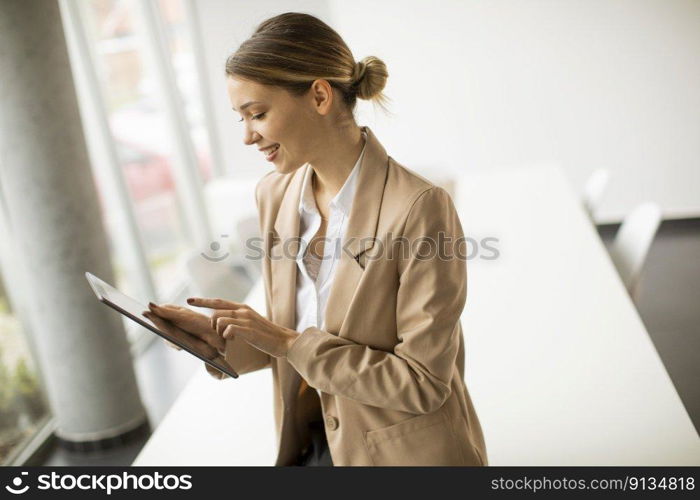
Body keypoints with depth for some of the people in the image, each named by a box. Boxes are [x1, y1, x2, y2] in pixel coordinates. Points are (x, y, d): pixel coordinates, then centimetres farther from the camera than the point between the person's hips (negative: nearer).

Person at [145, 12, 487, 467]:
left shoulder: (417, 208, -23)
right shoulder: (275, 194, -1)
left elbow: (423, 382, -20)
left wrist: (288, 342, -21)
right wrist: (220, 336, -8)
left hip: (407, 451, -5)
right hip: (315, 440, 6)